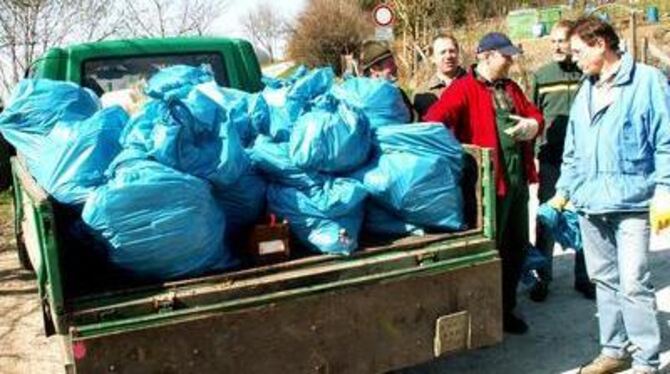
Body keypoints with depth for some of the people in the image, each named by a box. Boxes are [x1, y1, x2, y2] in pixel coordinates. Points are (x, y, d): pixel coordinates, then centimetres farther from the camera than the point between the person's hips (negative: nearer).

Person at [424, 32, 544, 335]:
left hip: (518, 179, 8)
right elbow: (434, 121, -22)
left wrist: (532, 124, 0)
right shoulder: (463, 88, -9)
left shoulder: (510, 88, 16)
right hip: (488, 180, -8)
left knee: (517, 246, 15)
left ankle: (506, 308, 30)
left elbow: (534, 114, 23)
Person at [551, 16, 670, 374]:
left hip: (630, 202, -7)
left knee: (633, 284, -7)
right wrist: (563, 190, 18)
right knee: (604, 281, 14)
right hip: (589, 203, 7)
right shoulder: (585, 91, 16)